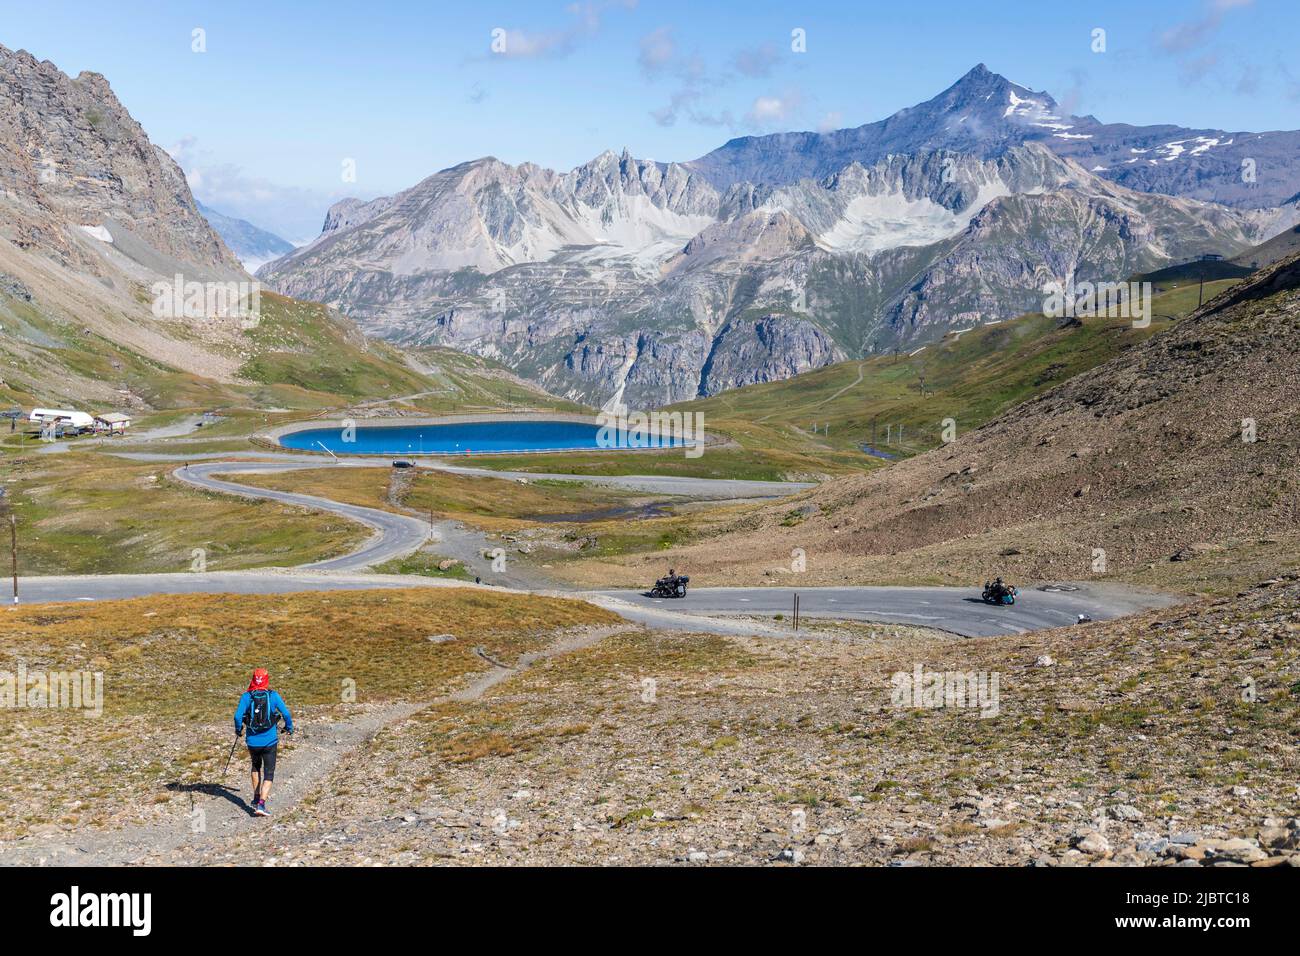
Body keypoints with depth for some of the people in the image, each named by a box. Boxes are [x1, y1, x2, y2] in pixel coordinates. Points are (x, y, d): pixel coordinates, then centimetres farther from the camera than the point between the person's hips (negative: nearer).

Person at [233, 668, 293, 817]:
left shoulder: (246, 696, -6)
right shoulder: (273, 695, -6)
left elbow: (238, 716, -12)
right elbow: (286, 714, -6)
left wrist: (238, 730, 8)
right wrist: (289, 728, 12)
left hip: (253, 741, 2)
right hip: (270, 741, -2)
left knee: (256, 767, 29)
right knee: (268, 774, 4)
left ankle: (257, 797, 34)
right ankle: (261, 804, -12)